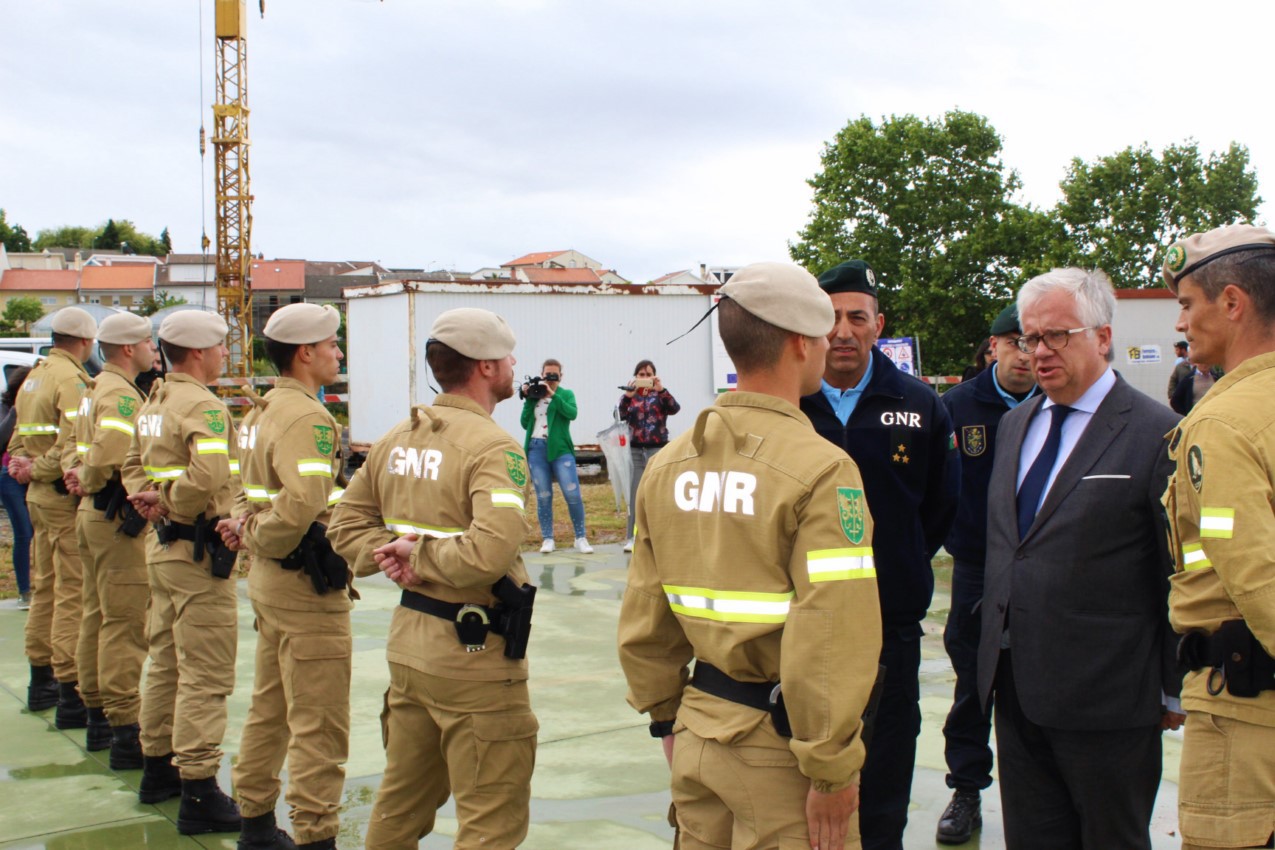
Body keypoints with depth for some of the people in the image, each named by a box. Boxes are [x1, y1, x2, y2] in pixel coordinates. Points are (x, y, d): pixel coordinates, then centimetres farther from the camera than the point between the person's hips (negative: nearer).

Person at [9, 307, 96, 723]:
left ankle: (41, 680, 29)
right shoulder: (71, 378, -14)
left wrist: (24, 464, 3)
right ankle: (71, 695, -7)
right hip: (65, 498, -10)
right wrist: (38, 470, -13)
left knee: (45, 587, 18)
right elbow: (73, 442, -25)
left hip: (39, 495, 10)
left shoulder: (35, 375, 16)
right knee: (72, 592, -8)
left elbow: (20, 435, 19)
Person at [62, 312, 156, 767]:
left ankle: (97, 715, 26)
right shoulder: (121, 394, -17)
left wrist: (85, 479, 4)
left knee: (96, 615, 16)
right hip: (118, 520, -11)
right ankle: (124, 730, -6)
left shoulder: (95, 389, 16)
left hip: (93, 513, 11)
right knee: (125, 624, -8)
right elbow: (108, 455, -30)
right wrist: (89, 482, -12)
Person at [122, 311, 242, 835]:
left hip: (162, 545, 10)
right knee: (205, 674, -6)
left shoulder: (153, 403, 13)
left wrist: (150, 499, 3)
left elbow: (134, 466, 20)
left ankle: (158, 768, 30)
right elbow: (209, 476, -32)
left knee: (166, 661, 19)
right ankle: (198, 793, -4)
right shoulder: (202, 405, -18)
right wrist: (170, 505, -15)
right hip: (198, 552, -10)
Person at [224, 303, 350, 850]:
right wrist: (257, 537, -14)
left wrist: (248, 532, -2)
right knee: (319, 724, -3)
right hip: (307, 584, -10)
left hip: (270, 579, 10)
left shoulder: (263, 411, 13)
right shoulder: (306, 417, -19)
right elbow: (302, 505, -31)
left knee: (270, 708, 20)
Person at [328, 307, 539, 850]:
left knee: (402, 803, 22)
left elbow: (347, 525, 12)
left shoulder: (397, 439, 8)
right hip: (473, 650, -8)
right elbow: (489, 551, -31)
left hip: (408, 639, 8)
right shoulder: (491, 447, -17)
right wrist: (420, 554, -16)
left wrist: (391, 557, -3)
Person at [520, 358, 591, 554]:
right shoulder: (534, 395, 14)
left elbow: (572, 413, -11)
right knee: (543, 496, 3)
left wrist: (553, 395, -14)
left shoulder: (566, 394, 9)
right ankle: (547, 539, 9)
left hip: (560, 448, -2)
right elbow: (525, 423, 8)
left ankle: (581, 538, 0)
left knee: (573, 494, -10)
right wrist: (528, 399, 0)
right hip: (536, 448, 2)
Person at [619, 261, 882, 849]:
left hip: (698, 729, 6)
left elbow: (644, 614, 10)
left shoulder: (668, 464, 4)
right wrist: (832, 769, -13)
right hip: (779, 745, -6)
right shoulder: (822, 469, -16)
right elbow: (832, 639, -21)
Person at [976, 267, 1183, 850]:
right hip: (1016, 690, 6)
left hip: (1105, 697, -6)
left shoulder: (1157, 434, -11)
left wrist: (1176, 690, -4)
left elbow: (1181, 576, -8)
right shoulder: (1015, 425, 12)